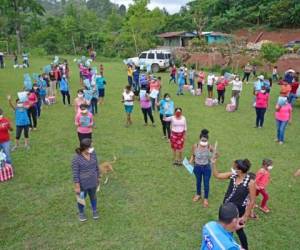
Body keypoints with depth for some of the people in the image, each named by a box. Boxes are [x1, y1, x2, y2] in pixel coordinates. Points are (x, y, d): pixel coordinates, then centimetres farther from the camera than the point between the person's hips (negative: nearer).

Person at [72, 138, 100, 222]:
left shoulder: (93, 153, -12)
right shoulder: (76, 159, -27)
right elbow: (75, 174, -20)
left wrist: (97, 178, 10)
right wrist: (77, 187, -16)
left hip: (93, 182, 4)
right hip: (82, 184, -4)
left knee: (93, 196, 25)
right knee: (82, 198, 20)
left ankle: (94, 210, 50)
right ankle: (81, 213, 47)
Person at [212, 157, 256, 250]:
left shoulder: (250, 182, -25)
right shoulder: (233, 175, -11)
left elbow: (252, 200, -17)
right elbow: (217, 175, 0)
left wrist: (246, 216, -13)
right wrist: (213, 163, -14)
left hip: (238, 210, -5)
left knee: (238, 230, 17)